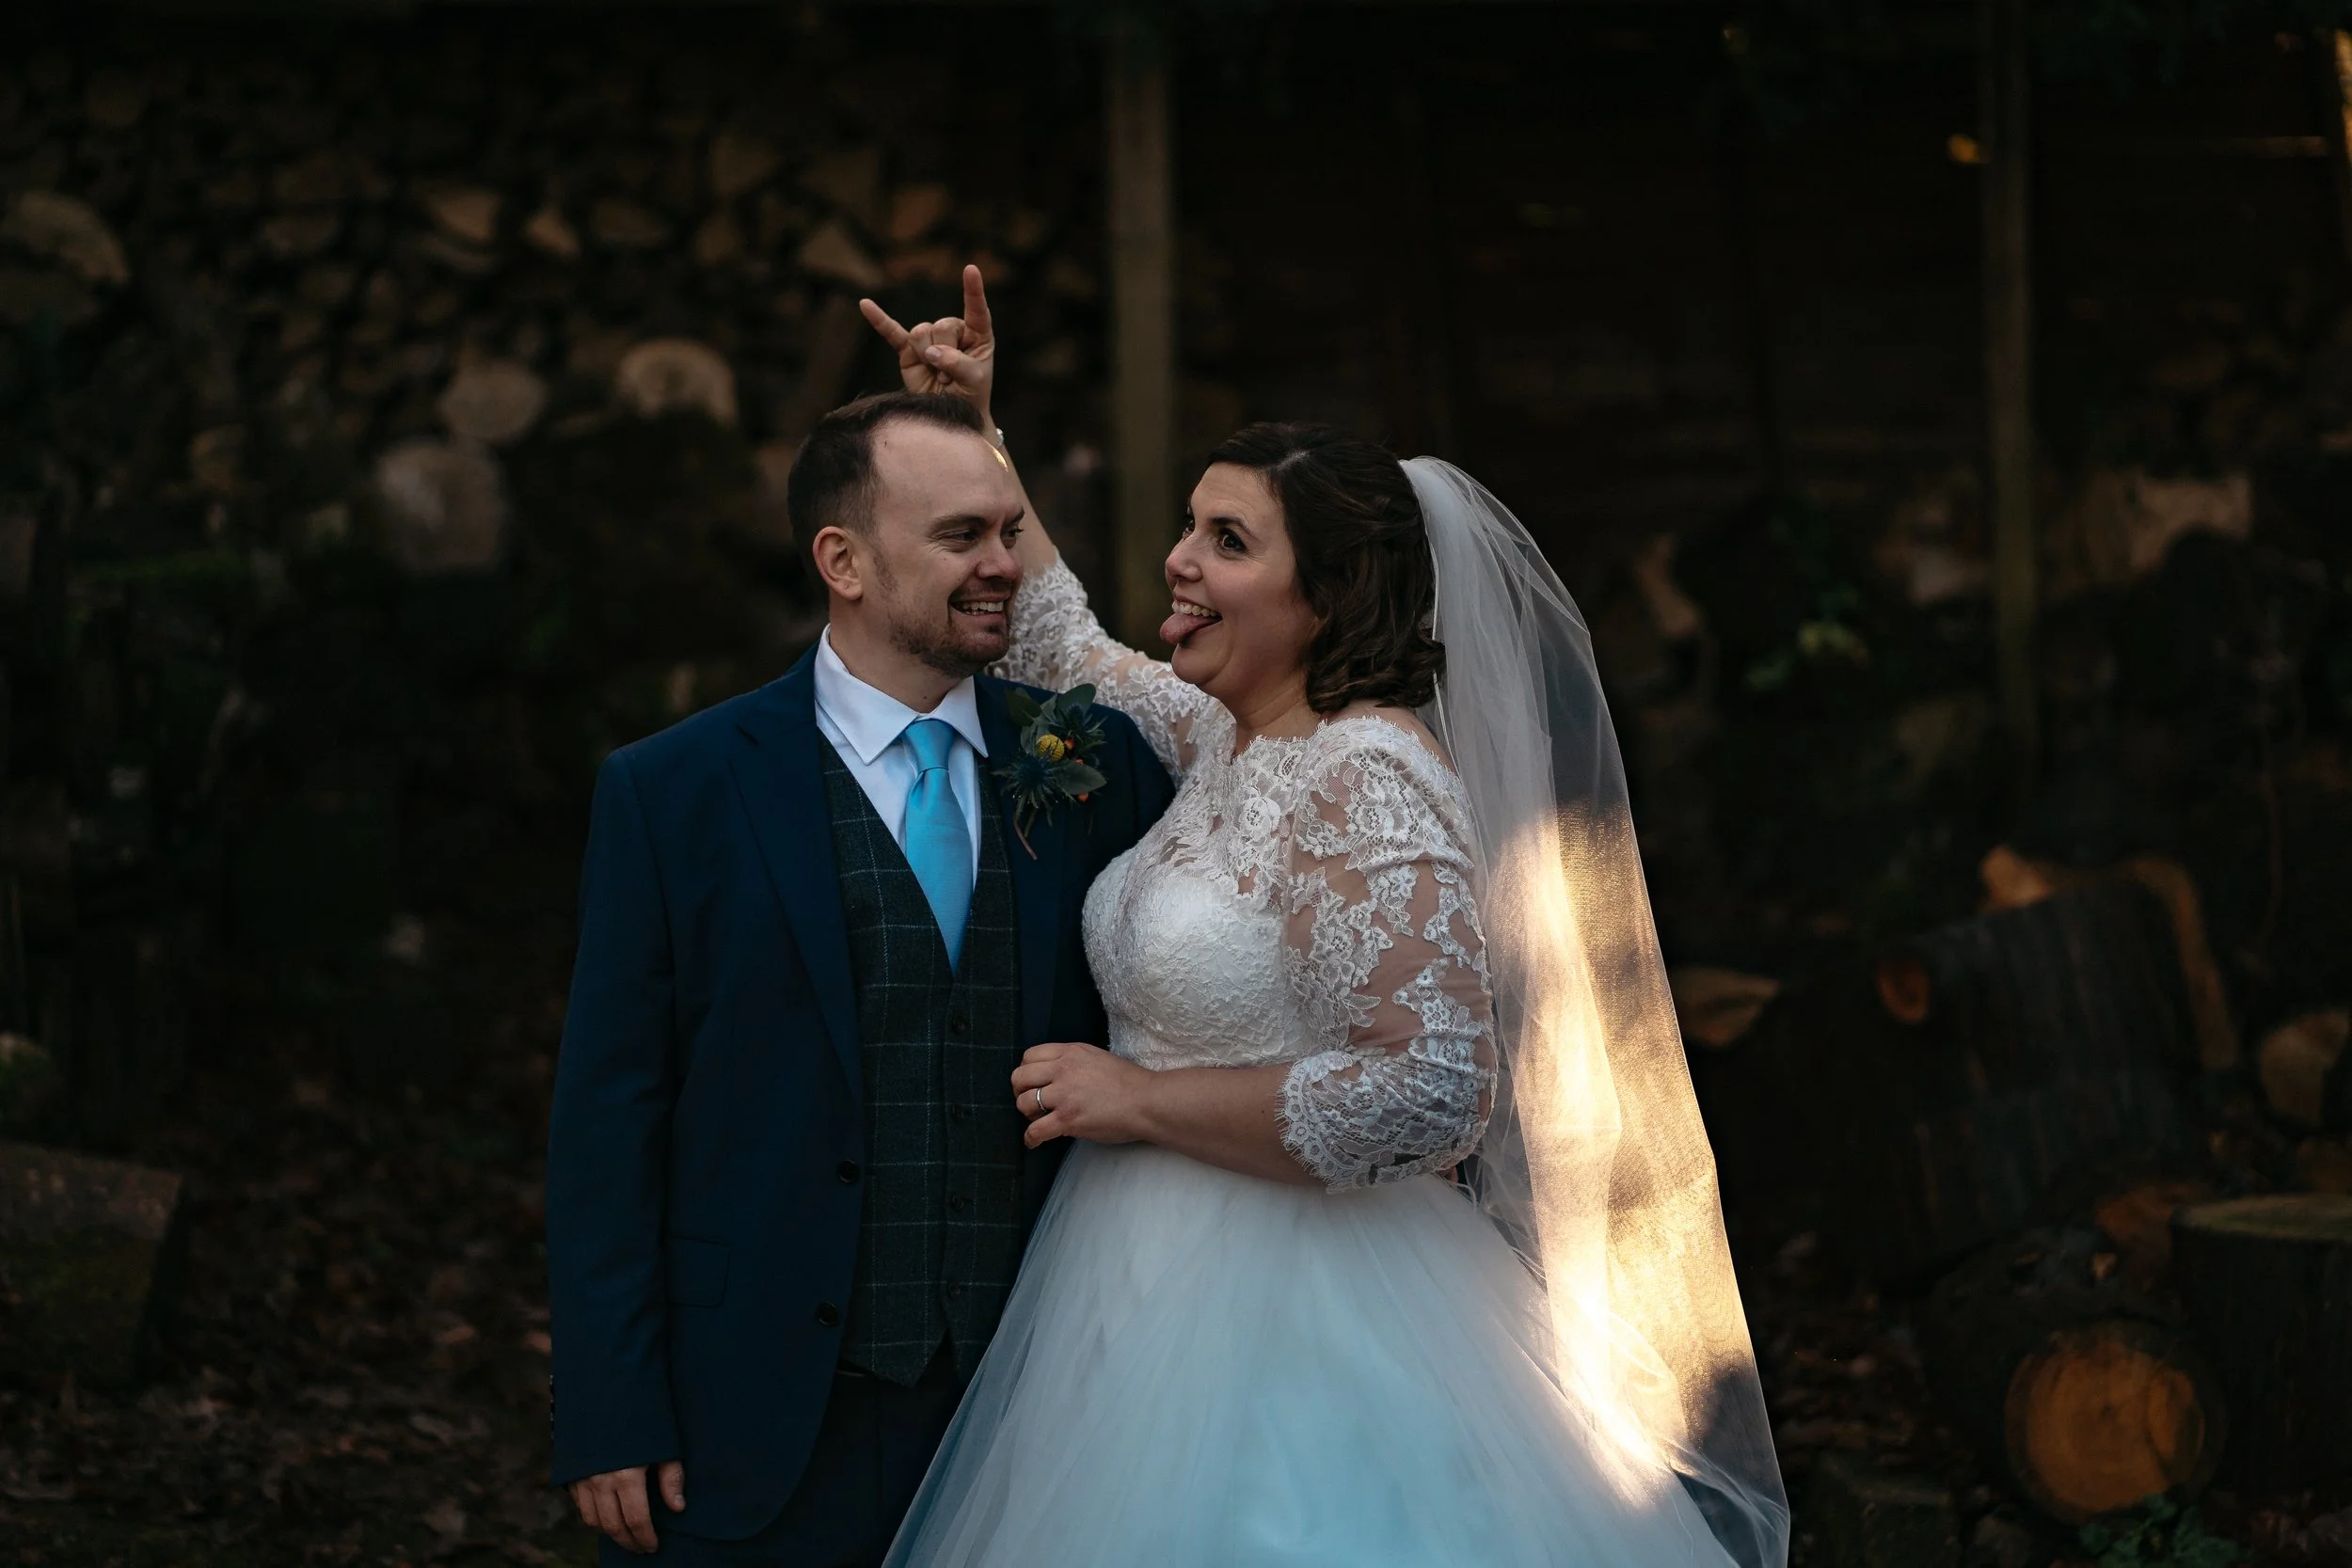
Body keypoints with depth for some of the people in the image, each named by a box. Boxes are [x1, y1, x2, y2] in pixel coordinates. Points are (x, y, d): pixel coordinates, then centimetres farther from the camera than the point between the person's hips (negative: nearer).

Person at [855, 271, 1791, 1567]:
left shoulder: (1367, 779, -19)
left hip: (1290, 1326, -9)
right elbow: (1057, 648, 26)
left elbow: (1431, 1092, -26)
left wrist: (1141, 1099, -18)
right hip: (1161, 1297, 9)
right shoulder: (1219, 736, 7)